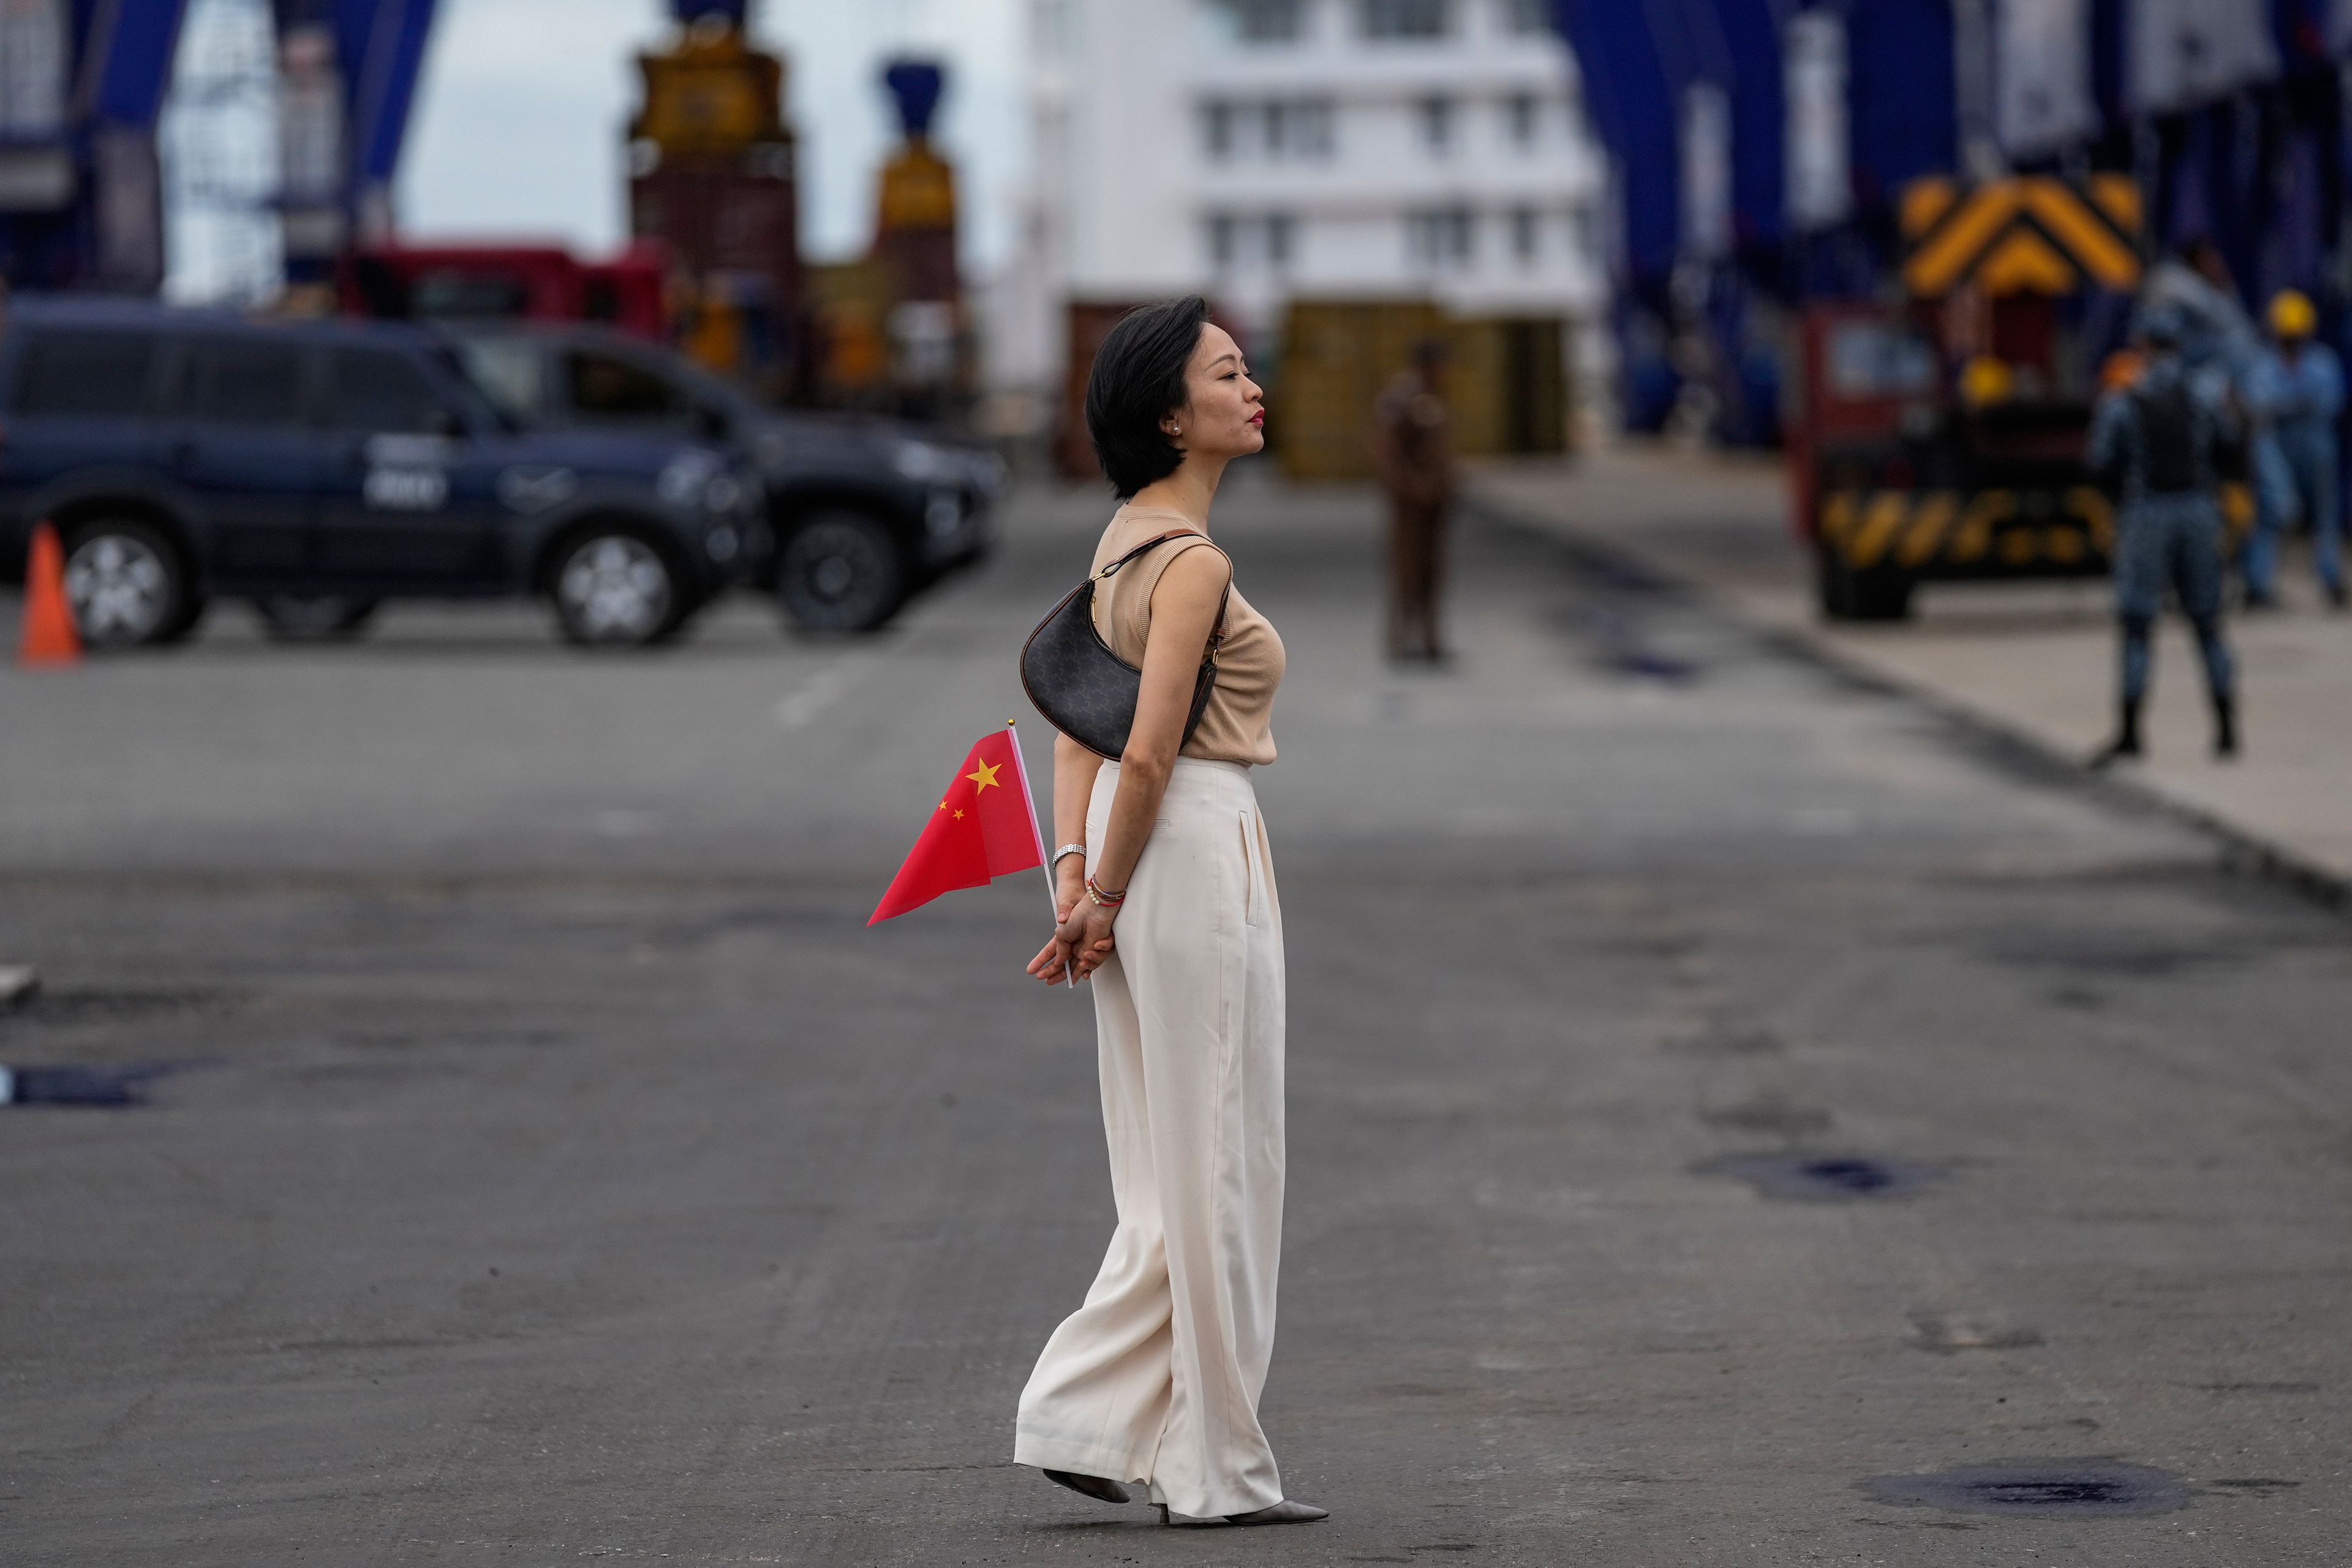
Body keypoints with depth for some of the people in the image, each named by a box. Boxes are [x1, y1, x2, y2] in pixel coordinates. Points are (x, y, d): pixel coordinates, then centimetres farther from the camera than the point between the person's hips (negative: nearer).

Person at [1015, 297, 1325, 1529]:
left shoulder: (1126, 538, 13)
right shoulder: (1194, 560, -16)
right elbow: (1149, 753, -19)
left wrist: (1076, 868, 7)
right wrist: (1105, 897, -9)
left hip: (1129, 856, 9)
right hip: (1197, 849, -9)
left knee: (1172, 1178, 14)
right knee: (1219, 1171, -1)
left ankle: (1082, 1421, 12)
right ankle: (1215, 1468, 6)